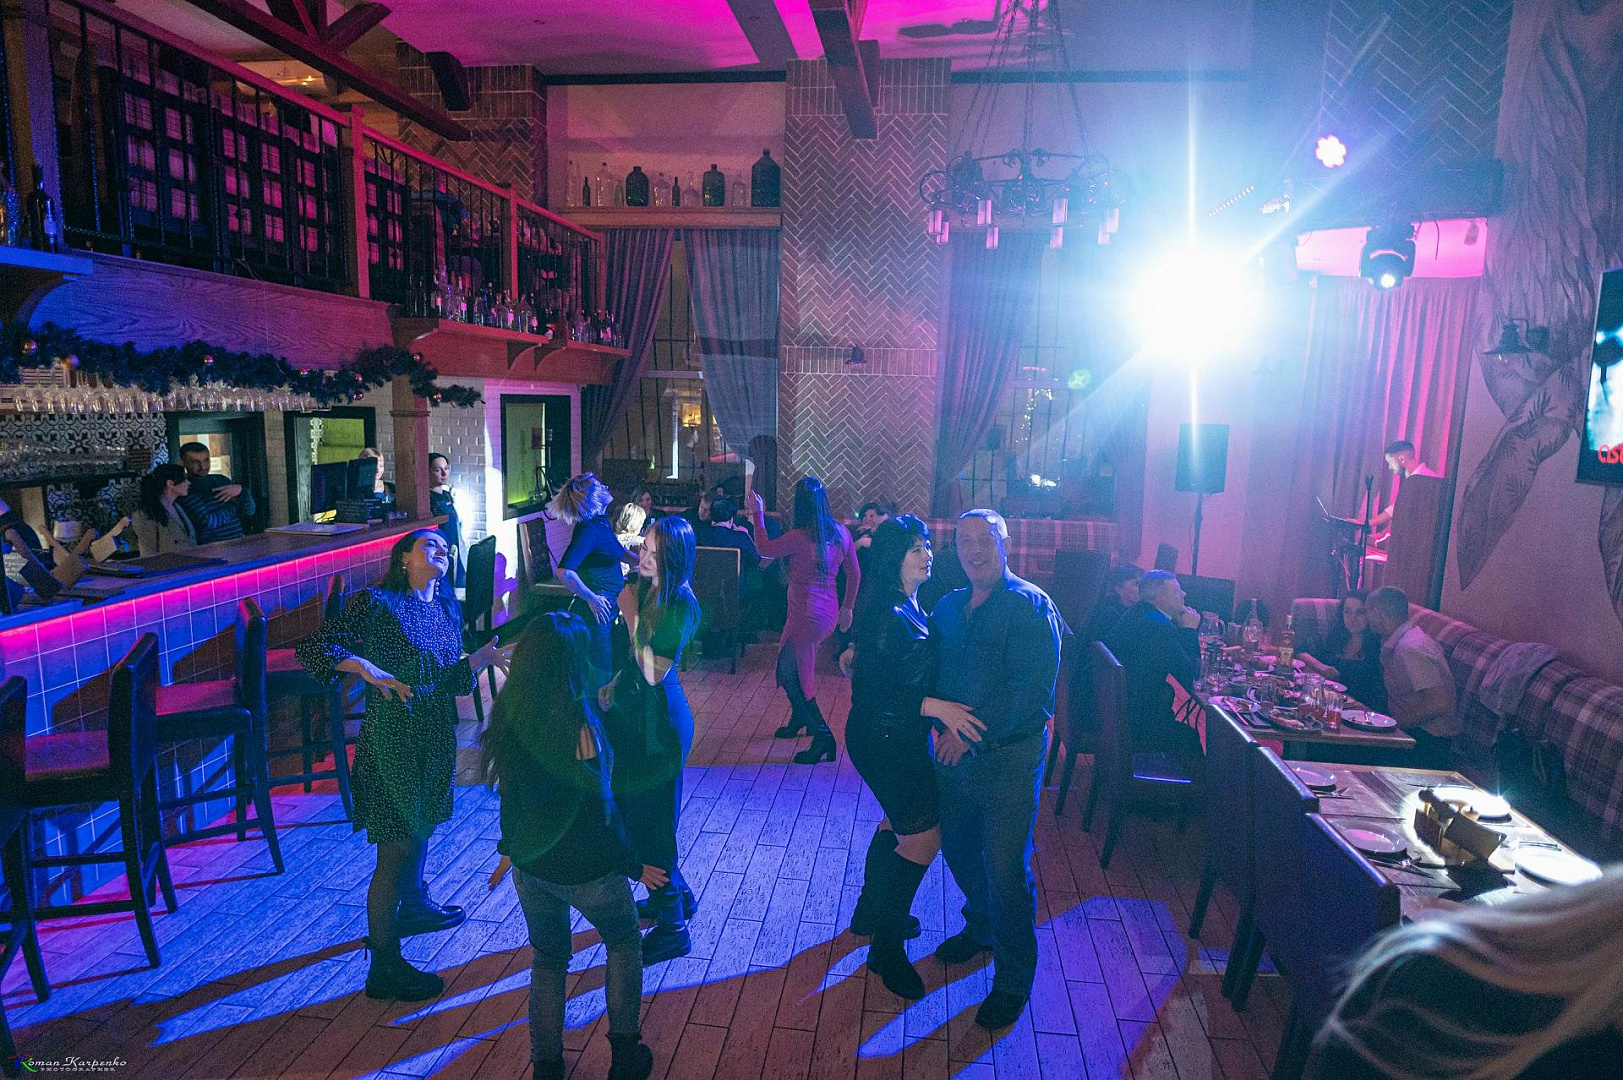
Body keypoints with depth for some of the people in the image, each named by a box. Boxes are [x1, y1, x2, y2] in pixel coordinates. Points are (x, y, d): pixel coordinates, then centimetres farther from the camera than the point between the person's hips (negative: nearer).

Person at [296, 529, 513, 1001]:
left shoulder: (445, 608, 8)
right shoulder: (376, 602, -13)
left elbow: (450, 680, 8)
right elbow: (312, 647, -17)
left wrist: (487, 655, -8)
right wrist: (368, 669, -29)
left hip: (436, 736, 8)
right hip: (393, 736, -8)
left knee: (420, 825, 26)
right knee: (396, 848, -4)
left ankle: (413, 906, 50)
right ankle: (384, 966, 8)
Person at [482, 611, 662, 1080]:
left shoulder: (508, 714, -8)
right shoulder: (577, 724, -25)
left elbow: (512, 790, 3)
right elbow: (597, 808, -20)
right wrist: (633, 865, -9)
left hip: (528, 862, 5)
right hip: (583, 866, -5)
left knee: (547, 958, 24)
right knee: (624, 940, 21)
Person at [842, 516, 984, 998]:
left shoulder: (911, 606, 3)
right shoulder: (886, 615, -25)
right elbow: (871, 693, -27)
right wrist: (936, 707, -32)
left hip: (904, 738, 9)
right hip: (883, 741, -9)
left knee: (899, 823, 22)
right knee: (924, 837, -3)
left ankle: (871, 913, 42)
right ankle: (886, 949, 12)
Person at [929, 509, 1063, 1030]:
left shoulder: (1030, 606, -13)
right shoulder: (948, 606, 9)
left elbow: (1032, 690, -21)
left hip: (1008, 757, -6)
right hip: (954, 752, 6)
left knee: (1006, 869, 2)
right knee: (958, 850, 20)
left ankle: (1014, 979, 23)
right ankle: (980, 928, 48)